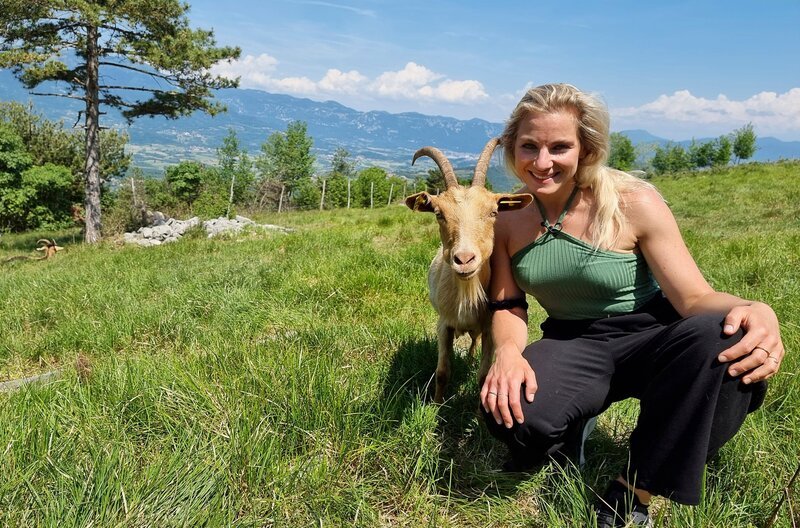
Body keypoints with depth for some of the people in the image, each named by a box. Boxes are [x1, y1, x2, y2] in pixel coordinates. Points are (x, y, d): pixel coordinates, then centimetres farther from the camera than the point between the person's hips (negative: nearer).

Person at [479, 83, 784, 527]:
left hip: (649, 337, -1)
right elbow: (507, 306, -3)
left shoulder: (633, 203, -16)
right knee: (511, 413, -32)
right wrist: (508, 350, -26)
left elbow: (695, 298, -17)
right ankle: (568, 430, 9)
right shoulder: (507, 218, -6)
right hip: (572, 344, 1)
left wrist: (755, 312, -39)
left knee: (720, 337, -36)